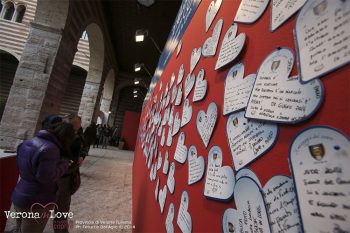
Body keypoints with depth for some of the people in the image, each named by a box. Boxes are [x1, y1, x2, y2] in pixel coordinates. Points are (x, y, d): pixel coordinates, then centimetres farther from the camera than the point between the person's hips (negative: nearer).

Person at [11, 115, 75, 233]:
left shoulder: (27, 143, 2)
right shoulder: (50, 148, -29)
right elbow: (47, 177, -27)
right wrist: (65, 164, -15)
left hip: (19, 197, 8)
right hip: (36, 203, -8)